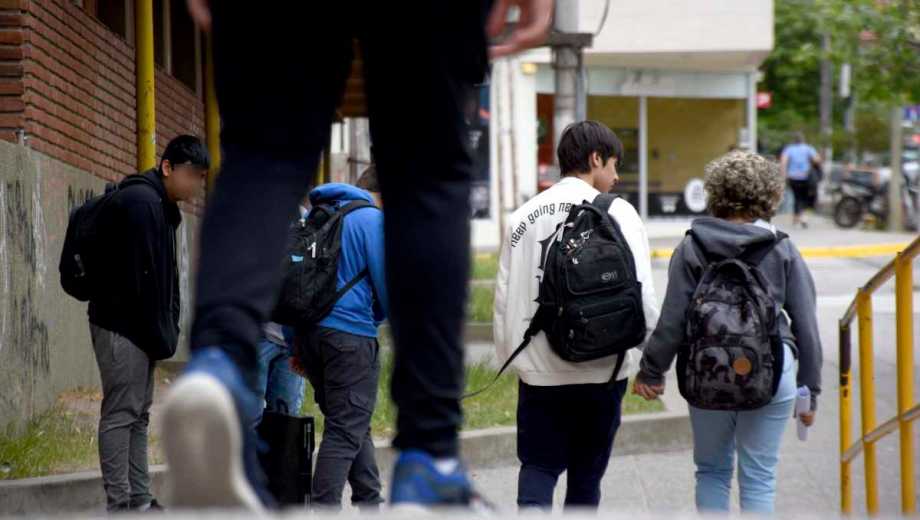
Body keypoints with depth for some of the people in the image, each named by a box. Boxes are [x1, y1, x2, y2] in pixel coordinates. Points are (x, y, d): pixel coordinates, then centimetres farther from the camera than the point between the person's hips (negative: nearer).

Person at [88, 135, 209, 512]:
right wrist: (162, 336, -17)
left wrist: (168, 331, 10)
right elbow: (140, 277, -21)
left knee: (138, 414, 11)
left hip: (140, 327, 10)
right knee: (121, 413, -8)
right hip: (122, 325, -10)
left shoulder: (160, 206, 15)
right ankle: (119, 506, -8)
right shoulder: (140, 203, -16)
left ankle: (139, 502, 14)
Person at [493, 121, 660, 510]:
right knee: (586, 477, 11)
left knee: (537, 468, 6)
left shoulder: (524, 216, 6)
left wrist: (508, 355, 16)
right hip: (602, 367, -2)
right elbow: (640, 292, -10)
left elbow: (505, 295, 7)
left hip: (538, 369, 2)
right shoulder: (617, 213, -6)